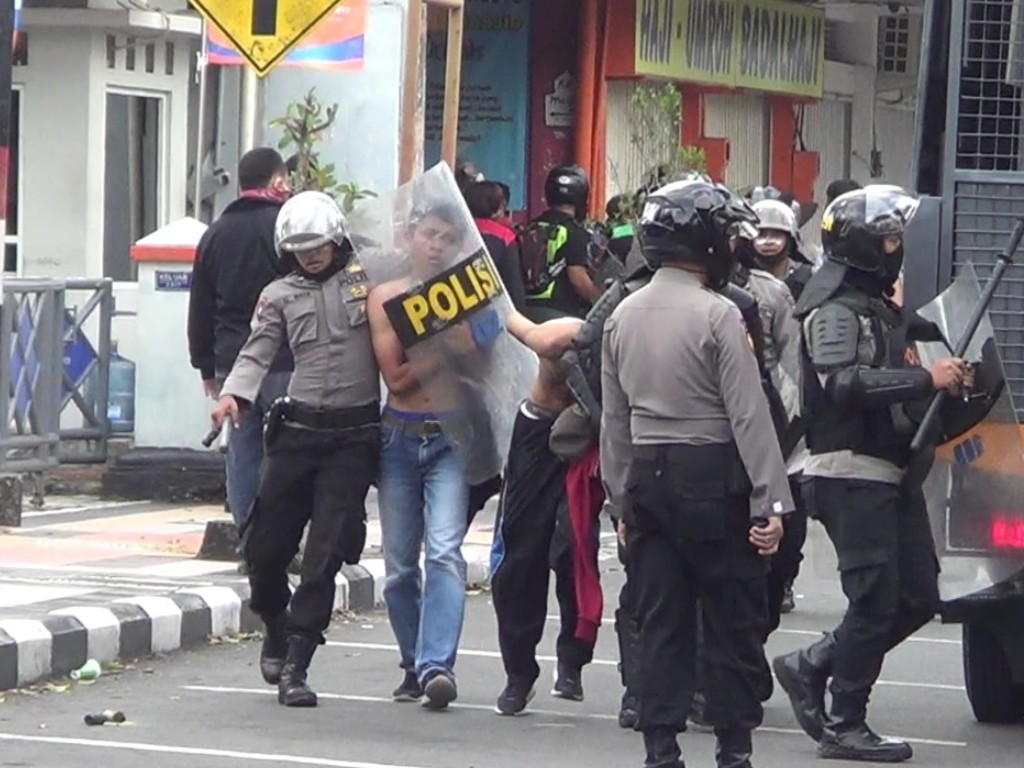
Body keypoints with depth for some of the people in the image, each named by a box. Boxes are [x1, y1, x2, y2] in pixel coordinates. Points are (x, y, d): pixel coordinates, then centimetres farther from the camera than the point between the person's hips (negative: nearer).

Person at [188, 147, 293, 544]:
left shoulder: (215, 234, 11)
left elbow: (200, 309, 14)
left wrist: (205, 364, 21)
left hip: (231, 362, 5)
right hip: (284, 362, -5)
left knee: (242, 451, 8)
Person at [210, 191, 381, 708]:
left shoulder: (368, 281, 6)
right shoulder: (280, 297, 10)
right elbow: (258, 353, 1)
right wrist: (234, 394, -17)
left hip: (354, 436, -2)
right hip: (298, 430, 2)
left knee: (326, 550, -7)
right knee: (266, 545, 4)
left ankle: (295, 665, -4)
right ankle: (276, 630, 34)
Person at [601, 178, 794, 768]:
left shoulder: (623, 315, 8)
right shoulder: (717, 315, -12)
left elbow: (614, 416, 13)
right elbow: (749, 414, -14)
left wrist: (624, 497, 19)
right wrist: (769, 500, -13)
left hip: (648, 476, 6)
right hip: (712, 477, -6)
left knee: (661, 619, 8)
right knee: (734, 618, 1)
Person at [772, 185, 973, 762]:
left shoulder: (880, 304, 18)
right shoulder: (835, 307, -11)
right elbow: (843, 383, -26)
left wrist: (949, 374, 13)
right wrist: (926, 378, -26)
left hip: (892, 471, 9)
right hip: (852, 471, -9)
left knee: (918, 597, 8)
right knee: (876, 599, -8)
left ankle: (811, 667, 18)